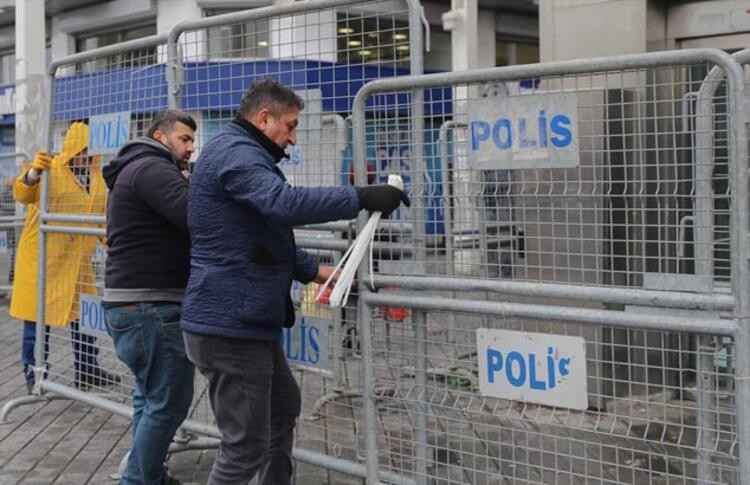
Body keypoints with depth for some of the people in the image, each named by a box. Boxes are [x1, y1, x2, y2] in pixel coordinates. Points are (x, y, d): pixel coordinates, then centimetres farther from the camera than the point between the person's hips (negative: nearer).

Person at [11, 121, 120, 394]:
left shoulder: (96, 176, 11)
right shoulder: (50, 169, -10)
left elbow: (101, 215, 20)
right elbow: (23, 194, -24)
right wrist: (33, 172, -44)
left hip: (79, 260, 6)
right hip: (43, 258, -6)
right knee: (39, 317, 0)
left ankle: (87, 372, 23)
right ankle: (34, 377, 10)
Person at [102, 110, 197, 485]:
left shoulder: (135, 170, 22)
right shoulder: (152, 168, -13)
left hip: (134, 302, 11)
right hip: (151, 306, -11)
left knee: (151, 395, 19)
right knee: (169, 401, -6)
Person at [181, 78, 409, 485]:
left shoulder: (240, 153, 21)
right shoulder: (234, 153, -14)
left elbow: (268, 237, 25)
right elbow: (284, 201, -33)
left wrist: (315, 270, 12)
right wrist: (362, 198, -29)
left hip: (250, 321, 11)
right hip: (230, 325, -11)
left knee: (283, 407, 27)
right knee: (246, 448, -6)